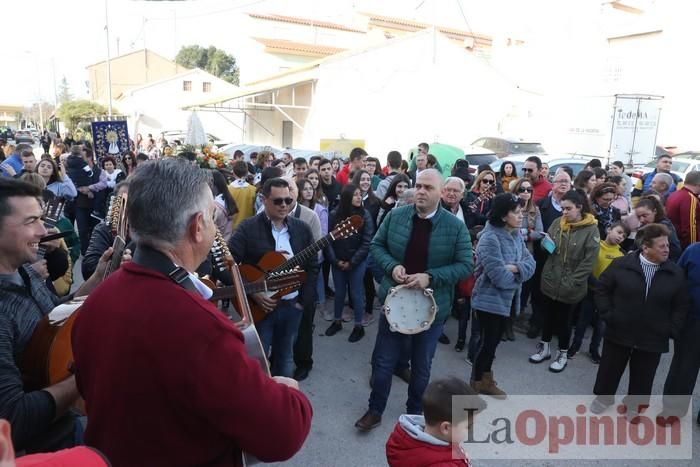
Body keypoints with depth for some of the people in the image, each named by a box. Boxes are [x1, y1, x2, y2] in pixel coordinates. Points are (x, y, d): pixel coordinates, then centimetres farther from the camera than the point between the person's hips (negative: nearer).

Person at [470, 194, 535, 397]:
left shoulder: (516, 235, 3)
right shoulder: (490, 238, -24)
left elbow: (531, 263, -2)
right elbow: (499, 276, -28)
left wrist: (515, 268, -22)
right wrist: (520, 276, -10)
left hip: (507, 299, 8)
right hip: (490, 300, -8)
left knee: (494, 341, 20)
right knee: (488, 342, 4)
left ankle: (485, 379, 38)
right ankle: (477, 384, 24)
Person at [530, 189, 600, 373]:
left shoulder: (591, 230, -13)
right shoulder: (558, 223, 0)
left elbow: (588, 261, -14)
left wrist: (572, 282, -17)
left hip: (570, 286, -4)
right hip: (550, 280, 4)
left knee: (564, 319, 12)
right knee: (548, 315, 17)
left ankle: (562, 354, 31)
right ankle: (544, 347, 36)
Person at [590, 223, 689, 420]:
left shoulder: (676, 273, -5)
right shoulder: (621, 264, -10)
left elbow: (681, 305, 2)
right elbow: (602, 289, -2)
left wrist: (672, 330, -6)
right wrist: (608, 315, -9)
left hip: (653, 338, 1)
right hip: (619, 332, -1)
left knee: (642, 378, 16)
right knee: (610, 369, 15)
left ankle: (635, 406, 38)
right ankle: (603, 397, 38)